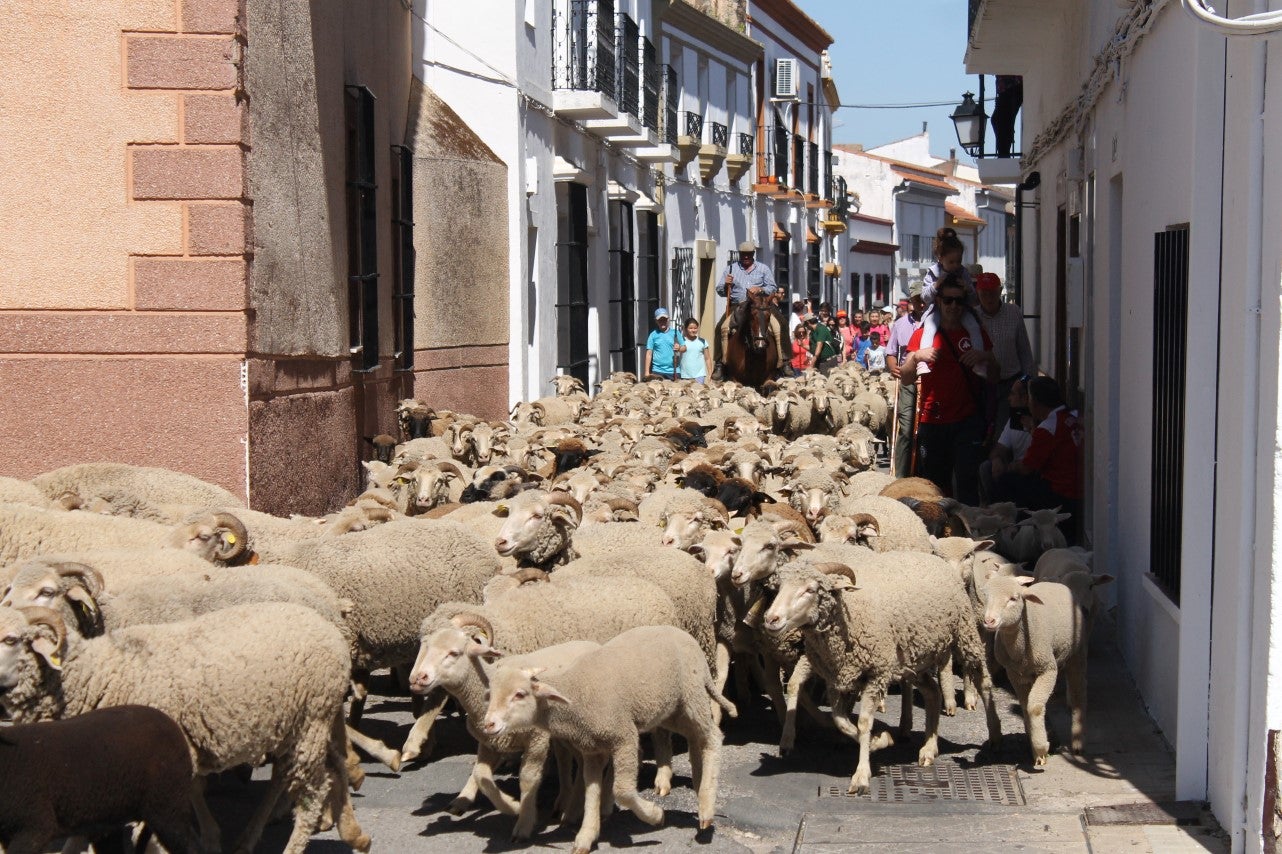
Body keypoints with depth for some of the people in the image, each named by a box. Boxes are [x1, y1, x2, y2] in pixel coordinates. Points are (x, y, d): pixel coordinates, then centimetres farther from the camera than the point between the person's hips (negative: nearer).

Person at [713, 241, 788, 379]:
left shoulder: (763, 269, 14)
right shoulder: (731, 269, 15)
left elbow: (772, 288, 9)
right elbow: (720, 291, 14)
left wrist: (760, 289, -12)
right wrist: (726, 285, -9)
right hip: (737, 307, 0)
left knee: (778, 328, -21)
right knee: (722, 327, -25)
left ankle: (783, 361, -13)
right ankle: (721, 362, -21)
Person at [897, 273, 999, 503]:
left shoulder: (976, 333, 11)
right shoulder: (923, 334, 8)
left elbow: (993, 373, 14)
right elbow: (905, 379, 3)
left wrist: (984, 357, -7)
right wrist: (916, 357, -16)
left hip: (968, 421, 0)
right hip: (932, 421, 1)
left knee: (967, 481, -13)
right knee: (931, 484, 3)